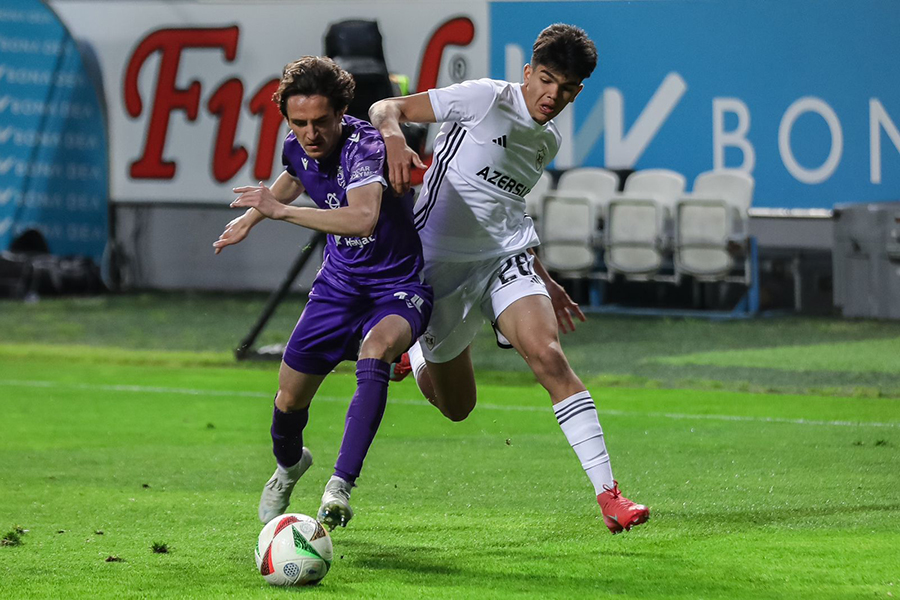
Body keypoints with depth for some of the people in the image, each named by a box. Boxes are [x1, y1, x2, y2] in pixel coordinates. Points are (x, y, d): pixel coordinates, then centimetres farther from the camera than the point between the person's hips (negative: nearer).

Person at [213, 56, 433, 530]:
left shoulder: (365, 146, -30)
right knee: (291, 396, 7)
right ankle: (288, 466, 43)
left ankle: (342, 483, -42)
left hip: (398, 286, -7)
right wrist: (250, 218, 32)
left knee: (377, 347, -39)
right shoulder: (297, 147, -6)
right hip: (340, 281, 7)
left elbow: (364, 218, -49)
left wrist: (281, 210, -46)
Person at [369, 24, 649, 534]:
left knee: (548, 355, -23)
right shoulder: (487, 99, -10)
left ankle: (607, 491, -27)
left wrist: (543, 280, 25)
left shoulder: (549, 141, 11)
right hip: (439, 260, -4)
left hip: (506, 260, 4)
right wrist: (395, 139, -35)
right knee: (456, 407, 7)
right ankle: (410, 351, 43)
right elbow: (385, 108, -11)